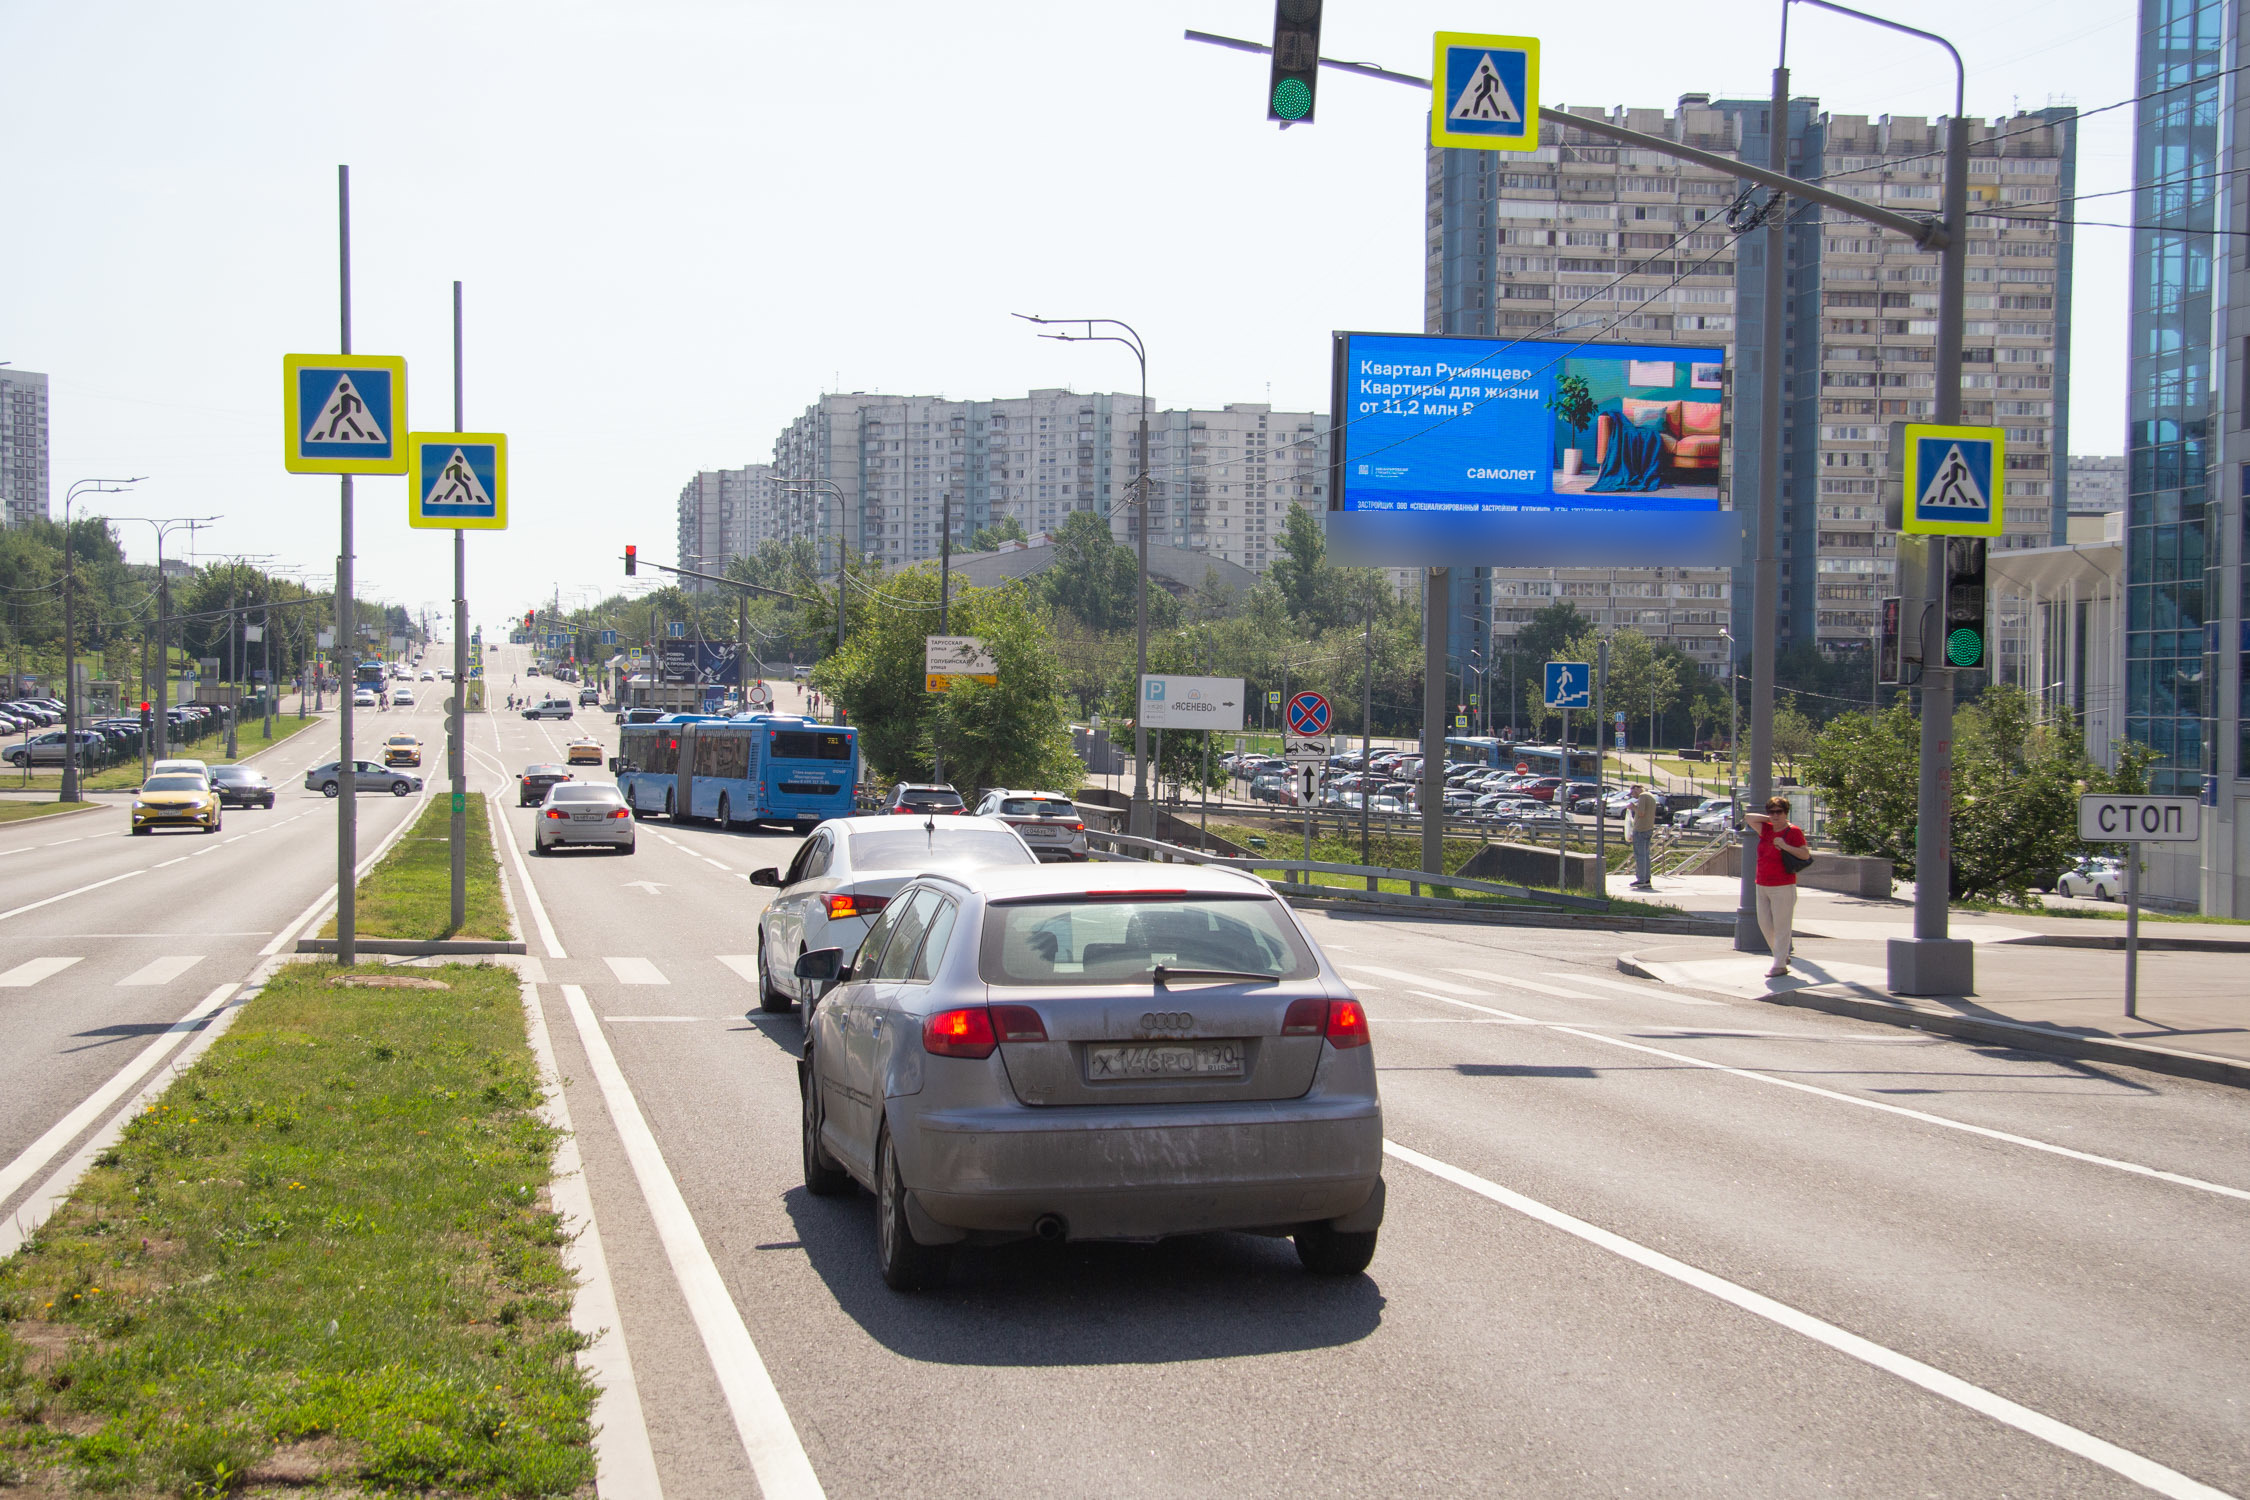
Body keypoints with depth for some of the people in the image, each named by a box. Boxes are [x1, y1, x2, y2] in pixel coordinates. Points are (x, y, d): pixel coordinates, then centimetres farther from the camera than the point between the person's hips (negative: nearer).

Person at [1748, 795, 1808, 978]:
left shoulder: (1794, 832, -6)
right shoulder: (1766, 829, 11)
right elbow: (1750, 818, 10)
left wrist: (1785, 846, -20)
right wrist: (1770, 819, 5)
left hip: (1783, 887, -7)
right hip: (1762, 886, 7)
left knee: (1781, 926, -5)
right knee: (1764, 923, 11)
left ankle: (1780, 965, -1)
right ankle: (1781, 955, 29)